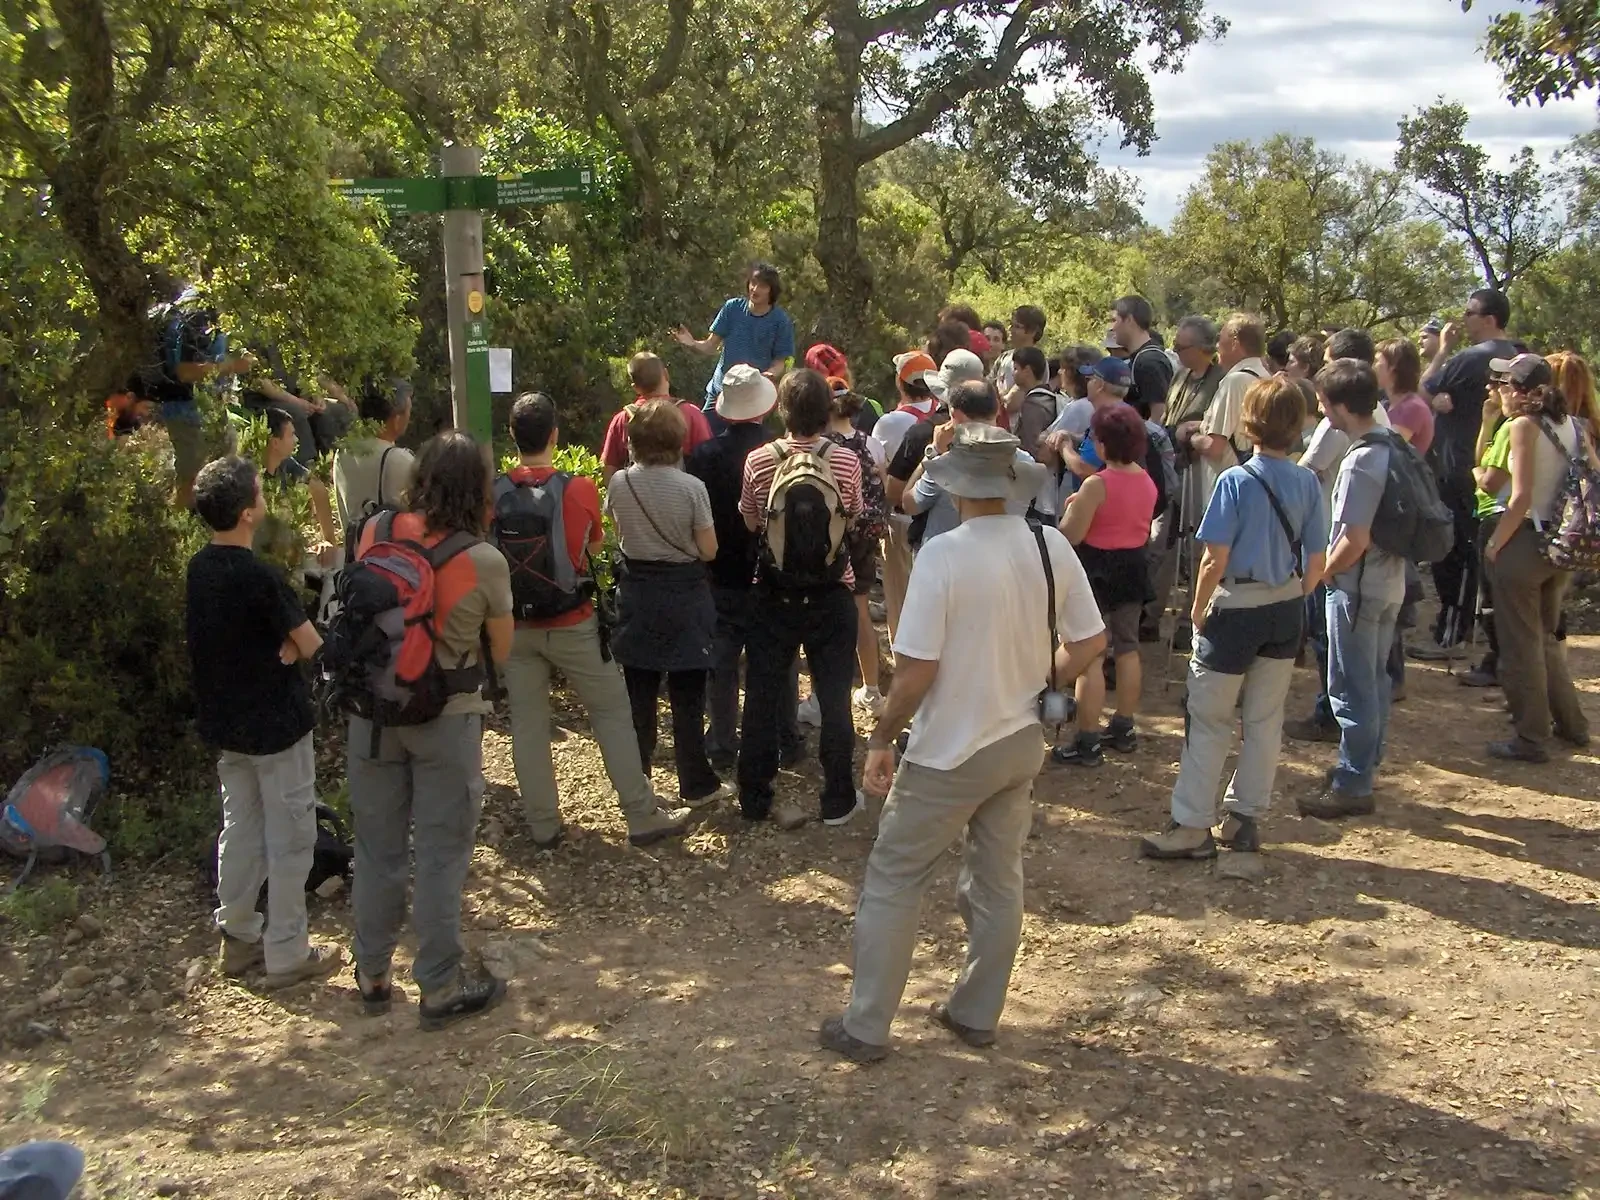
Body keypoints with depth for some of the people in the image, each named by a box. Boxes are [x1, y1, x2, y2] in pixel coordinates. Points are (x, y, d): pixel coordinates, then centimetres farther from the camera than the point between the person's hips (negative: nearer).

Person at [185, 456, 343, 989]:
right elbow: (312, 645, -19)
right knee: (289, 839, 4)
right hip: (276, 724, -8)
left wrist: (282, 644, -8)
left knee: (240, 828, 19)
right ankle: (286, 954, 12)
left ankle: (238, 937, 29)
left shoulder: (199, 568, 1)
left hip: (223, 721, 8)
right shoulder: (258, 576, -24)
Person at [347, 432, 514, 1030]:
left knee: (378, 845, 15)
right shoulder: (486, 562, -13)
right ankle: (440, 986, 16)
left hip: (374, 710, 3)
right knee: (441, 852, 7)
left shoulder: (376, 532, -6)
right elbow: (501, 651, -1)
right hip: (447, 717, -3)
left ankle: (373, 975, 29)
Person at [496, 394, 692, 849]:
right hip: (572, 624, -2)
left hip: (515, 625, 3)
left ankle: (543, 825, 18)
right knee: (613, 714, 9)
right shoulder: (579, 489, -14)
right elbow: (594, 547, 1)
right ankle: (642, 818, 12)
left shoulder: (494, 493, -8)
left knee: (528, 723, 11)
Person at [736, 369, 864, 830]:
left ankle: (754, 798, 20)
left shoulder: (759, 460, -10)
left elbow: (750, 523, 2)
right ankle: (837, 800, 18)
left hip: (774, 593, 1)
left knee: (763, 697, 11)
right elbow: (852, 519, 3)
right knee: (834, 697, 10)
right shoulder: (845, 461, -11)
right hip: (831, 593, -1)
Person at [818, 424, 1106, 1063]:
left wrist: (882, 738, -8)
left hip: (948, 753, -6)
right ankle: (977, 1013, 33)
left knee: (892, 882, 9)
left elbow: (916, 669, -22)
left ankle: (865, 1027, 17)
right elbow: (1091, 642, 2)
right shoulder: (1051, 546, -6)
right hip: (1021, 742, 6)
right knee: (998, 881, 19)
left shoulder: (943, 555, -23)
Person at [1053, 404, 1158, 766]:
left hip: (1099, 570, -8)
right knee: (1127, 648, 18)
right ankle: (1123, 729, 29)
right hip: (1134, 566, 8)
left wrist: (1072, 506, -1)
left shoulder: (1096, 484, -21)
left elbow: (1070, 536, -20)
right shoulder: (1147, 480, 2)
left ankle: (1087, 743, -1)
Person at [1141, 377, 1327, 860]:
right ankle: (1245, 818, 23)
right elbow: (1316, 560, 3)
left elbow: (1216, 560, -17)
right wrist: (1292, 602, 17)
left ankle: (1192, 827, 6)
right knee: (1265, 719, 14)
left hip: (1237, 608, -5)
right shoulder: (1308, 483, -2)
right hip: (1286, 610, 5)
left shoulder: (1236, 481, -16)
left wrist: (1198, 610, -4)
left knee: (1208, 721, 3)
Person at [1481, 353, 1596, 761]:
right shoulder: (1572, 426, 6)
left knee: (1520, 643, 3)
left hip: (1526, 543, -7)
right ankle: (1572, 724, 30)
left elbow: (1521, 498, -19)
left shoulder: (1524, 425, -14)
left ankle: (1531, 740, 8)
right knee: (1548, 636, 23)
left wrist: (1494, 545, -12)